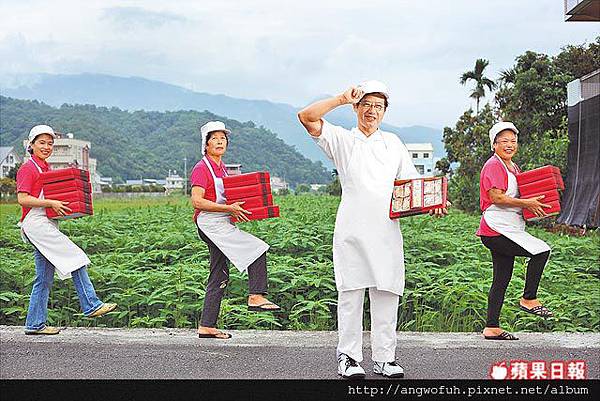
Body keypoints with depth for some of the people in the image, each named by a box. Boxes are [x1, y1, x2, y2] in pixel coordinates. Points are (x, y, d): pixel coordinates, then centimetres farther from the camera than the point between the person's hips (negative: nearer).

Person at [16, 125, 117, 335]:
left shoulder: (46, 168, 19)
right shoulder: (28, 168, -7)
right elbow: (22, 199, -15)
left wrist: (61, 205, 9)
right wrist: (50, 203, -21)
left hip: (48, 224, 9)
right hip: (36, 223, -9)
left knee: (44, 277, 8)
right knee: (74, 257, -14)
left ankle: (35, 324, 12)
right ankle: (91, 306, -12)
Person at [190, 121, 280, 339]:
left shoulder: (222, 169, 19)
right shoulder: (201, 169, -8)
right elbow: (197, 201, -19)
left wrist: (237, 208, 8)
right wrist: (228, 208, -22)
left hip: (222, 224, 9)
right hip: (210, 223, -9)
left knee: (219, 276, 8)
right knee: (257, 249, -17)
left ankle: (206, 326, 12)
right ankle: (256, 297, -12)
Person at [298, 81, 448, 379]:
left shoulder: (392, 143, 19)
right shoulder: (342, 140, 8)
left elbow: (411, 182, 17)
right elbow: (307, 117, -5)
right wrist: (342, 98, -10)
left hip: (386, 230, 3)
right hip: (352, 229, -3)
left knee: (386, 294, 3)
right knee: (351, 293, -1)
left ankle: (385, 358, 11)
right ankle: (348, 357, 7)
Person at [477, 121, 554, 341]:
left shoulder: (513, 167, 20)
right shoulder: (493, 165, -9)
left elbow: (517, 194, 30)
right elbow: (497, 197, -18)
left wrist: (535, 202, 11)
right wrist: (526, 203, -17)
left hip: (508, 231, 10)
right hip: (497, 230, -10)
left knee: (502, 278, 9)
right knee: (541, 251, -17)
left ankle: (492, 328, 12)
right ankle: (529, 299, -5)